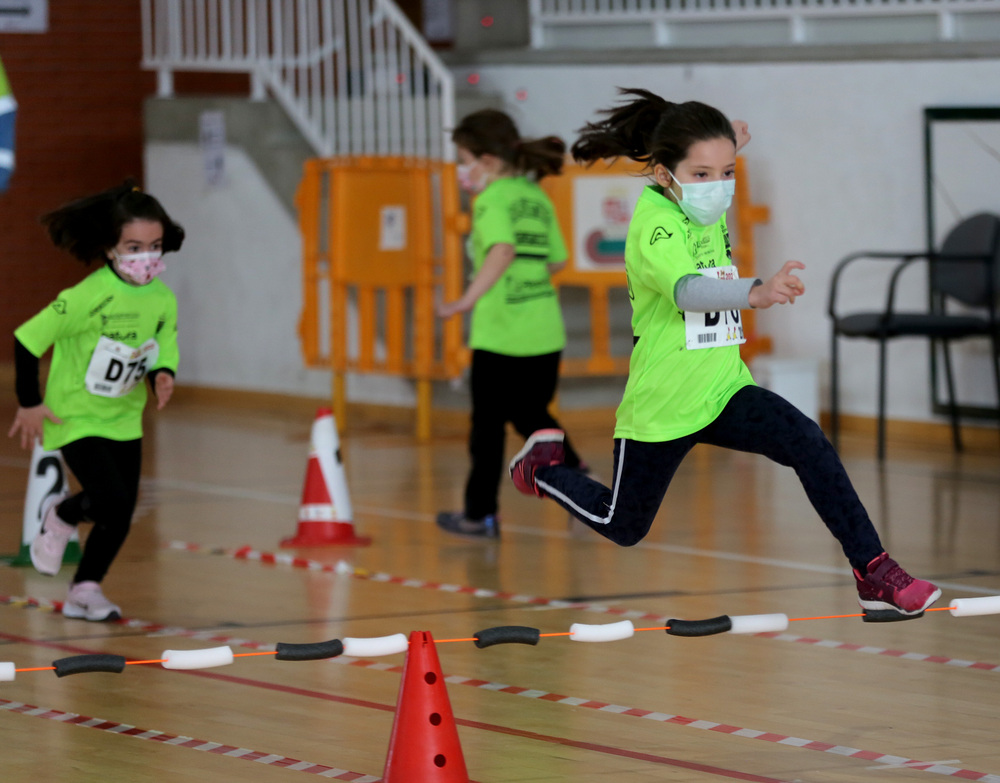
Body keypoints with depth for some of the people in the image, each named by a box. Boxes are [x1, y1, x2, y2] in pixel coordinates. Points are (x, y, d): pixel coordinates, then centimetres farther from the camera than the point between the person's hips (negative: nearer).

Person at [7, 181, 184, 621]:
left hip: (125, 419, 6)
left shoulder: (163, 300, -6)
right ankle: (60, 518, 14)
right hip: (76, 416, -6)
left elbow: (165, 354, 8)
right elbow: (27, 339, -17)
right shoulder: (88, 297, -24)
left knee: (122, 515, 5)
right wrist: (29, 402, -11)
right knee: (112, 501, -17)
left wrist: (163, 375, -17)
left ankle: (85, 590, 25)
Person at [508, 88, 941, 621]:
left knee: (808, 443, -21)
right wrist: (755, 293, -59)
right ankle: (543, 468, 45)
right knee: (622, 528, 15)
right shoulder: (654, 221, -22)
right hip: (661, 404, -5)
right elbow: (686, 290, -43)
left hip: (723, 391, 6)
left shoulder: (711, 214, 3)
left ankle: (874, 575, -22)